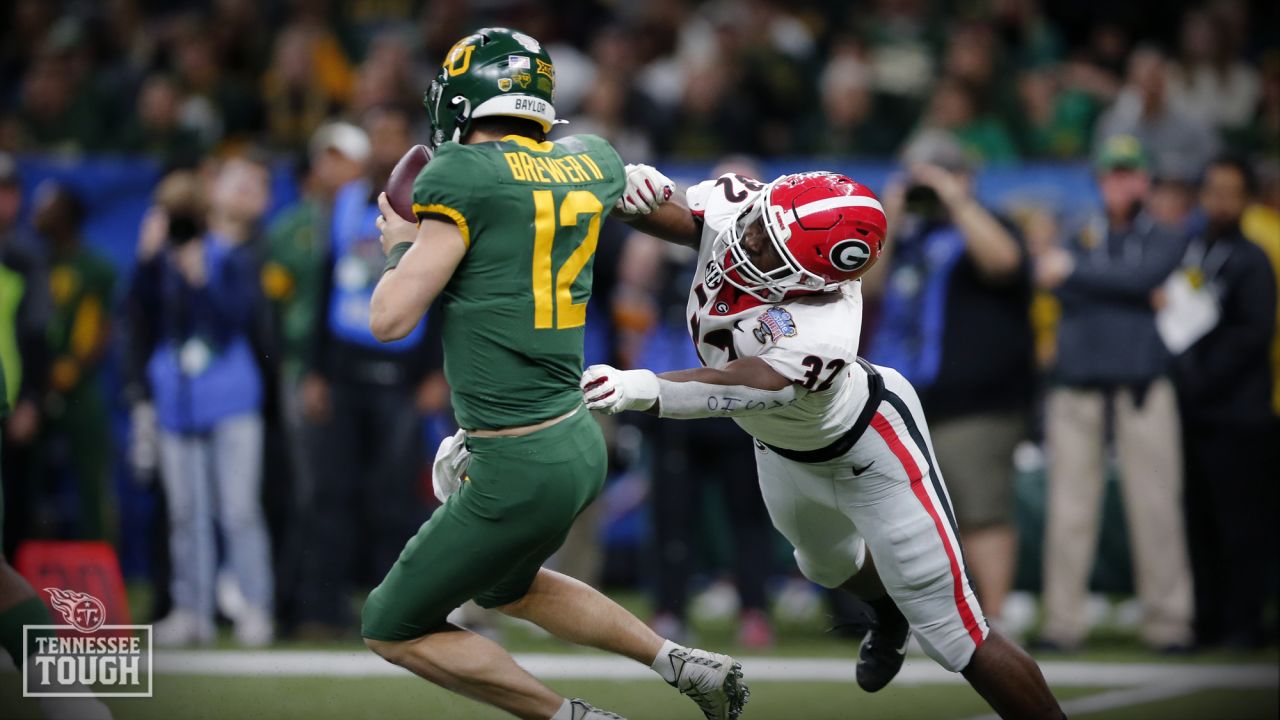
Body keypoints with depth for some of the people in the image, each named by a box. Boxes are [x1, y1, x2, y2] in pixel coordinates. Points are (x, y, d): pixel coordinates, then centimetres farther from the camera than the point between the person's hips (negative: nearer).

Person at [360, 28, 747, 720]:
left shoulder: (461, 176, -15)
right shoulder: (592, 164, 5)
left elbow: (390, 318, -16)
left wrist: (401, 246, 2)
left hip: (520, 469, -8)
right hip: (582, 444, 8)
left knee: (393, 630, 9)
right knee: (505, 588, 34)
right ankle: (682, 663, 24)